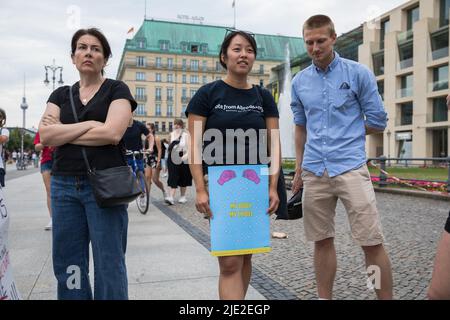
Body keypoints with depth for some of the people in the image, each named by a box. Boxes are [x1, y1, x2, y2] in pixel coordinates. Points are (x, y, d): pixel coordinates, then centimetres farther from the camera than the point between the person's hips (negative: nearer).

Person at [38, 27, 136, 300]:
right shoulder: (61, 95, 15)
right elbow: (45, 136, -1)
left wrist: (62, 132, -3)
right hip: (64, 185, 5)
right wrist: (90, 124, -9)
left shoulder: (117, 90, 3)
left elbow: (112, 133, -14)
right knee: (67, 263, 10)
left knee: (109, 263, 1)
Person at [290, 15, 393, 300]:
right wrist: (298, 171, 17)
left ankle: (387, 297, 13)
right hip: (314, 172, 4)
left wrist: (347, 133, 6)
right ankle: (325, 297, 25)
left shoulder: (359, 73, 0)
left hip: (351, 168, -3)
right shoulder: (299, 82, 11)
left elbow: (378, 122, 3)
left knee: (372, 242, -3)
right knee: (322, 241, 11)